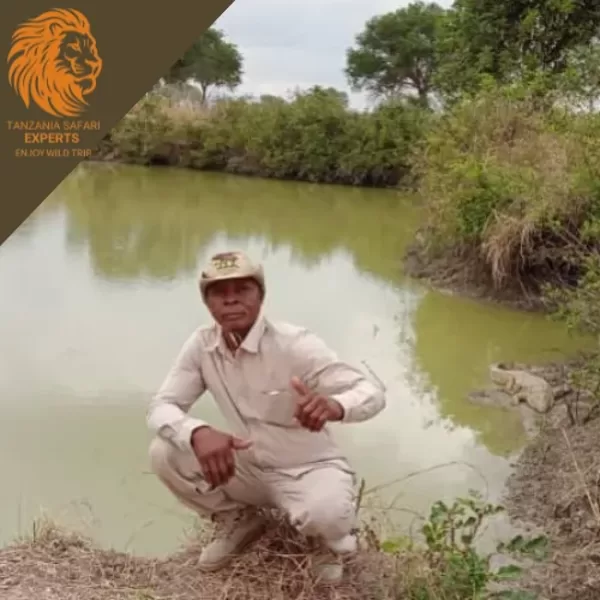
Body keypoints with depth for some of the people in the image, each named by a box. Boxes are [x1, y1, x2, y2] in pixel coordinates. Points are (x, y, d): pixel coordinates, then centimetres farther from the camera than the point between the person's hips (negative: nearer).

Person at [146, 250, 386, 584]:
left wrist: (333, 406, -52)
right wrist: (198, 433, -38)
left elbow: (373, 393, -26)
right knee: (164, 453, -16)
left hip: (311, 469, -4)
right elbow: (161, 407, -13)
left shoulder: (295, 344, -23)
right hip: (251, 469, 5)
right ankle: (239, 521, 10)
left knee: (323, 514, -38)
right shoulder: (201, 345, -10)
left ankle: (337, 538, 3)